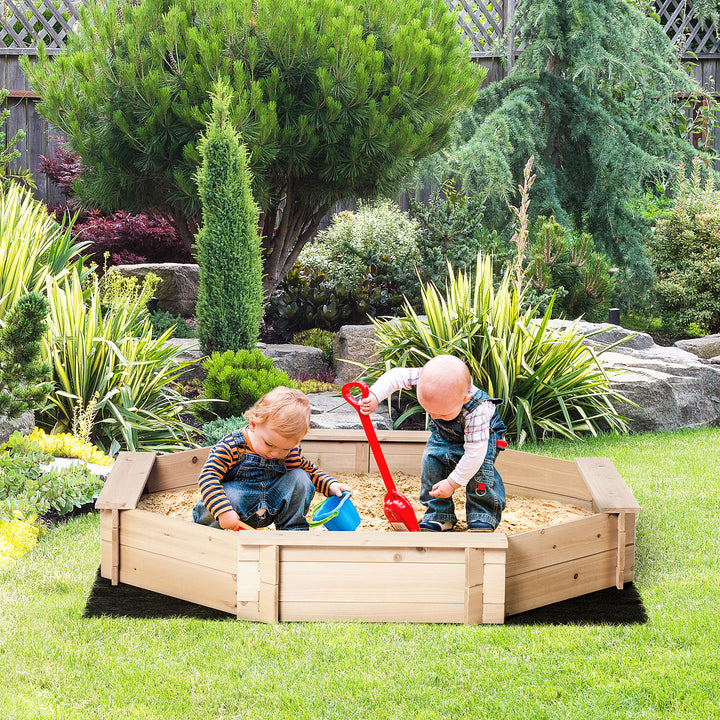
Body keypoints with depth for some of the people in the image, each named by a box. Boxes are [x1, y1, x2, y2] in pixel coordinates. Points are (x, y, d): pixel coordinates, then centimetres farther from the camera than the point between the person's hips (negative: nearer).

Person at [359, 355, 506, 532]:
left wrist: (453, 483, -33)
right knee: (431, 459, -15)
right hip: (444, 433, 5)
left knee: (480, 466, -28)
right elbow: (396, 376, -23)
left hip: (483, 435, -5)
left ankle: (483, 517, -12)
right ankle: (439, 516, -4)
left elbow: (474, 453, -40)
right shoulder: (428, 378, -36)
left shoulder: (477, 412, -46)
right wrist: (374, 396, -39)